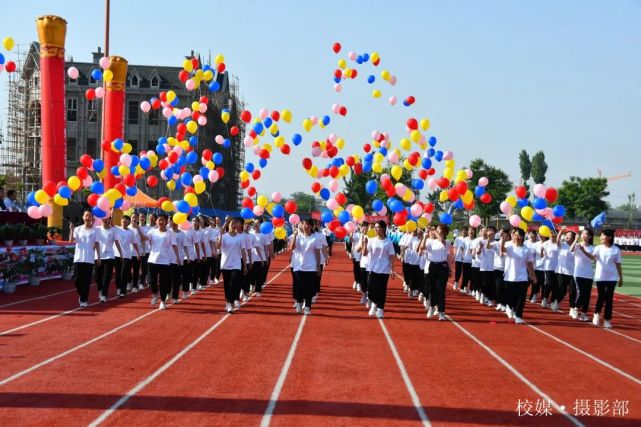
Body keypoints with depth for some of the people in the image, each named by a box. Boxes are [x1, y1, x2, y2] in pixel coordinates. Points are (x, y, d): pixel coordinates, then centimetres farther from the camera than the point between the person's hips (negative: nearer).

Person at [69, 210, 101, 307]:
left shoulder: (94, 231, 3)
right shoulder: (78, 229, 6)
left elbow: (97, 245, 4)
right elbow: (72, 241, -5)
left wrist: (99, 257, 0)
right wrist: (72, 230, -18)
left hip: (89, 259, -1)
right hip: (78, 258, 1)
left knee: (86, 280, -2)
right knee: (77, 279, 1)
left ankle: (84, 300, 4)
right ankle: (82, 295, 26)